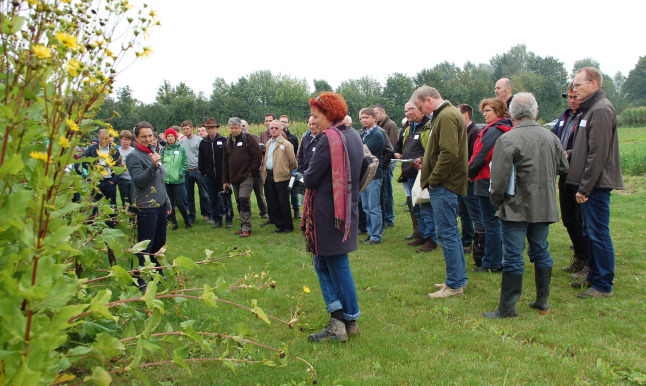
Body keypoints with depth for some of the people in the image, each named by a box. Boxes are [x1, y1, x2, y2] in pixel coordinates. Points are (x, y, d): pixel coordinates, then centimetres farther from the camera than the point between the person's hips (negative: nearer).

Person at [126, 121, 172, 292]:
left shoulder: (153, 154, 16)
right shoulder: (134, 156, -9)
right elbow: (139, 181, -19)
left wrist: (167, 203, 23)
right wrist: (153, 165, -29)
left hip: (160, 206, 8)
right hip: (146, 207, -8)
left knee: (160, 243, 14)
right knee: (145, 246, -3)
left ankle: (157, 273, 28)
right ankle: (138, 280, 6)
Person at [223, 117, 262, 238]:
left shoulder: (248, 139, -5)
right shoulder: (228, 142, 15)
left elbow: (258, 156, -8)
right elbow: (225, 162, 19)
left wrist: (251, 171, -11)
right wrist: (225, 180, 15)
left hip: (246, 177, -7)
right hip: (234, 178, 7)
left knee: (244, 201, -14)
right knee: (239, 202, 10)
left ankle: (246, 228, -11)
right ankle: (243, 226, 18)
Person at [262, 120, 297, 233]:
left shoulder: (286, 144, -5)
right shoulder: (268, 143, 16)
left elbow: (293, 162, -4)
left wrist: (287, 172, 5)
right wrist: (265, 172, 14)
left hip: (281, 177, -7)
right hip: (268, 176, 7)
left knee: (283, 203, -2)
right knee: (272, 203, 9)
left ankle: (288, 226, 11)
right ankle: (279, 225, 21)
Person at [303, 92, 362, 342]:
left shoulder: (330, 138, -17)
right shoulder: (354, 136, 11)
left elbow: (310, 179, -17)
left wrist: (307, 175, 6)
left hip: (328, 213, -9)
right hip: (348, 209, 9)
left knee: (337, 267, 3)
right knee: (323, 264, 14)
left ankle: (349, 321, 17)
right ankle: (338, 320, 14)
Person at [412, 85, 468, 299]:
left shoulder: (447, 116, -16)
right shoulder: (445, 114, 18)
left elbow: (449, 153, -25)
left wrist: (433, 180, -17)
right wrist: (426, 163, 13)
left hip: (444, 185, -11)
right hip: (446, 185, 11)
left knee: (446, 234, -5)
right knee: (451, 233, 16)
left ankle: (455, 285, 3)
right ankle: (459, 279, 26)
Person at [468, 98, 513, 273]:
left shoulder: (492, 131, -16)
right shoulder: (507, 129, 13)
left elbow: (480, 156, -16)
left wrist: (469, 173, 1)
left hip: (488, 181, -9)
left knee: (490, 222, -4)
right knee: (497, 221, 15)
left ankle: (491, 264, 2)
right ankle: (500, 260, 24)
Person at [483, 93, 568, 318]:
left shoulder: (508, 139, -15)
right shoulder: (551, 137, 5)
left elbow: (499, 177, -17)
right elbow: (563, 169, 16)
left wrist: (497, 201, 0)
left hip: (517, 207, -6)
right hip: (545, 207, 6)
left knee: (513, 257, -1)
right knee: (541, 252, 16)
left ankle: (507, 309, 5)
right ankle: (542, 302, 26)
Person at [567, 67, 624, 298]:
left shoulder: (601, 110, -15)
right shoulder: (591, 108, 17)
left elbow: (598, 153, -21)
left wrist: (585, 187, -20)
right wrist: (570, 154, 9)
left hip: (597, 185, -10)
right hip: (591, 185, 10)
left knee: (598, 234, -4)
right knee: (591, 233, 17)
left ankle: (604, 286, 4)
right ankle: (594, 277, 28)